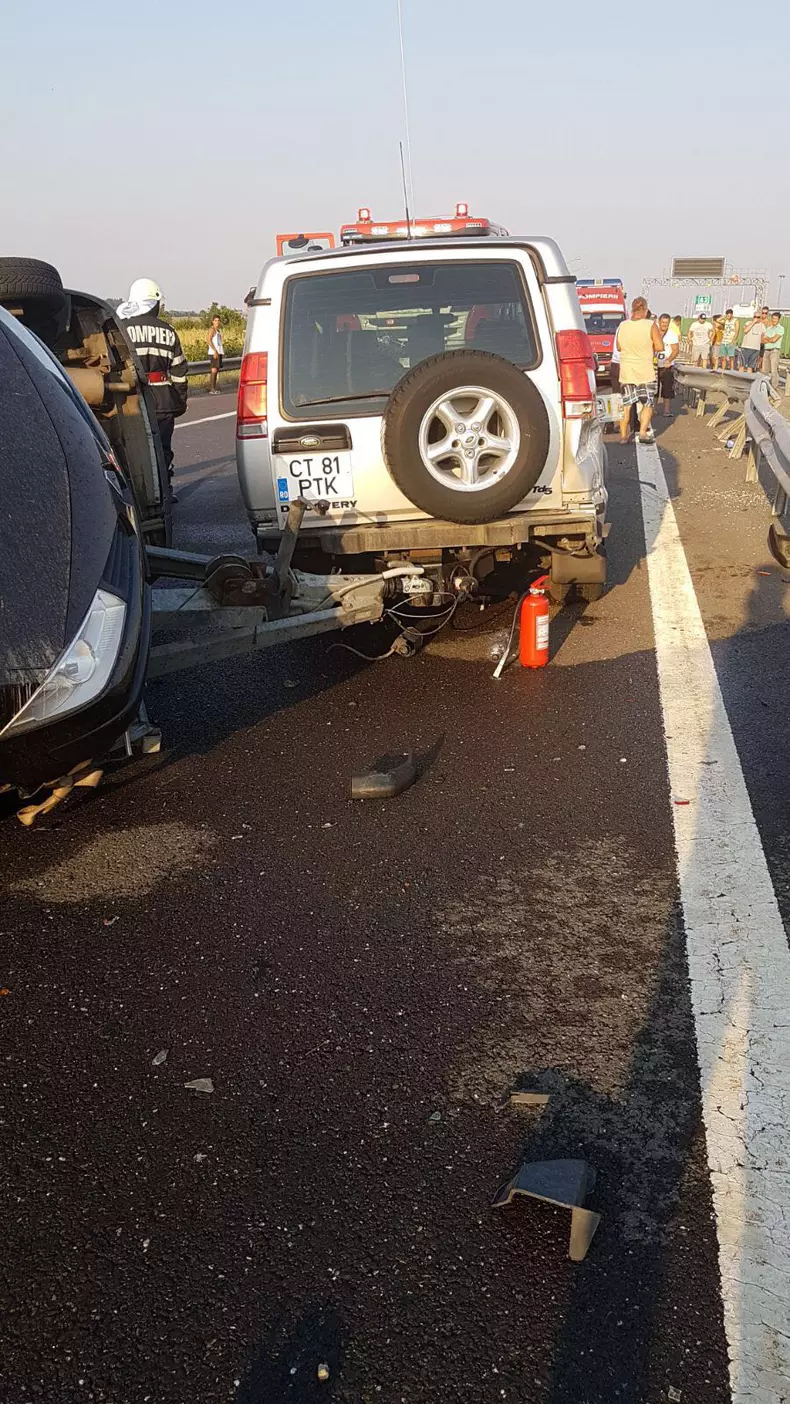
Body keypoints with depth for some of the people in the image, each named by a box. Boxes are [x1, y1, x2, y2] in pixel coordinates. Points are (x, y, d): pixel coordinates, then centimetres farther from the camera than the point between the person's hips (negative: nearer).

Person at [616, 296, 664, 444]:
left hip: (626, 372, 3)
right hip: (645, 372, -3)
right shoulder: (650, 325, -12)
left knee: (626, 405, 11)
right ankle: (643, 432, -3)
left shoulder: (622, 326, -2)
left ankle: (623, 435, 9)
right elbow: (660, 347, -10)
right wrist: (649, 348, 8)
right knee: (648, 404, 9)